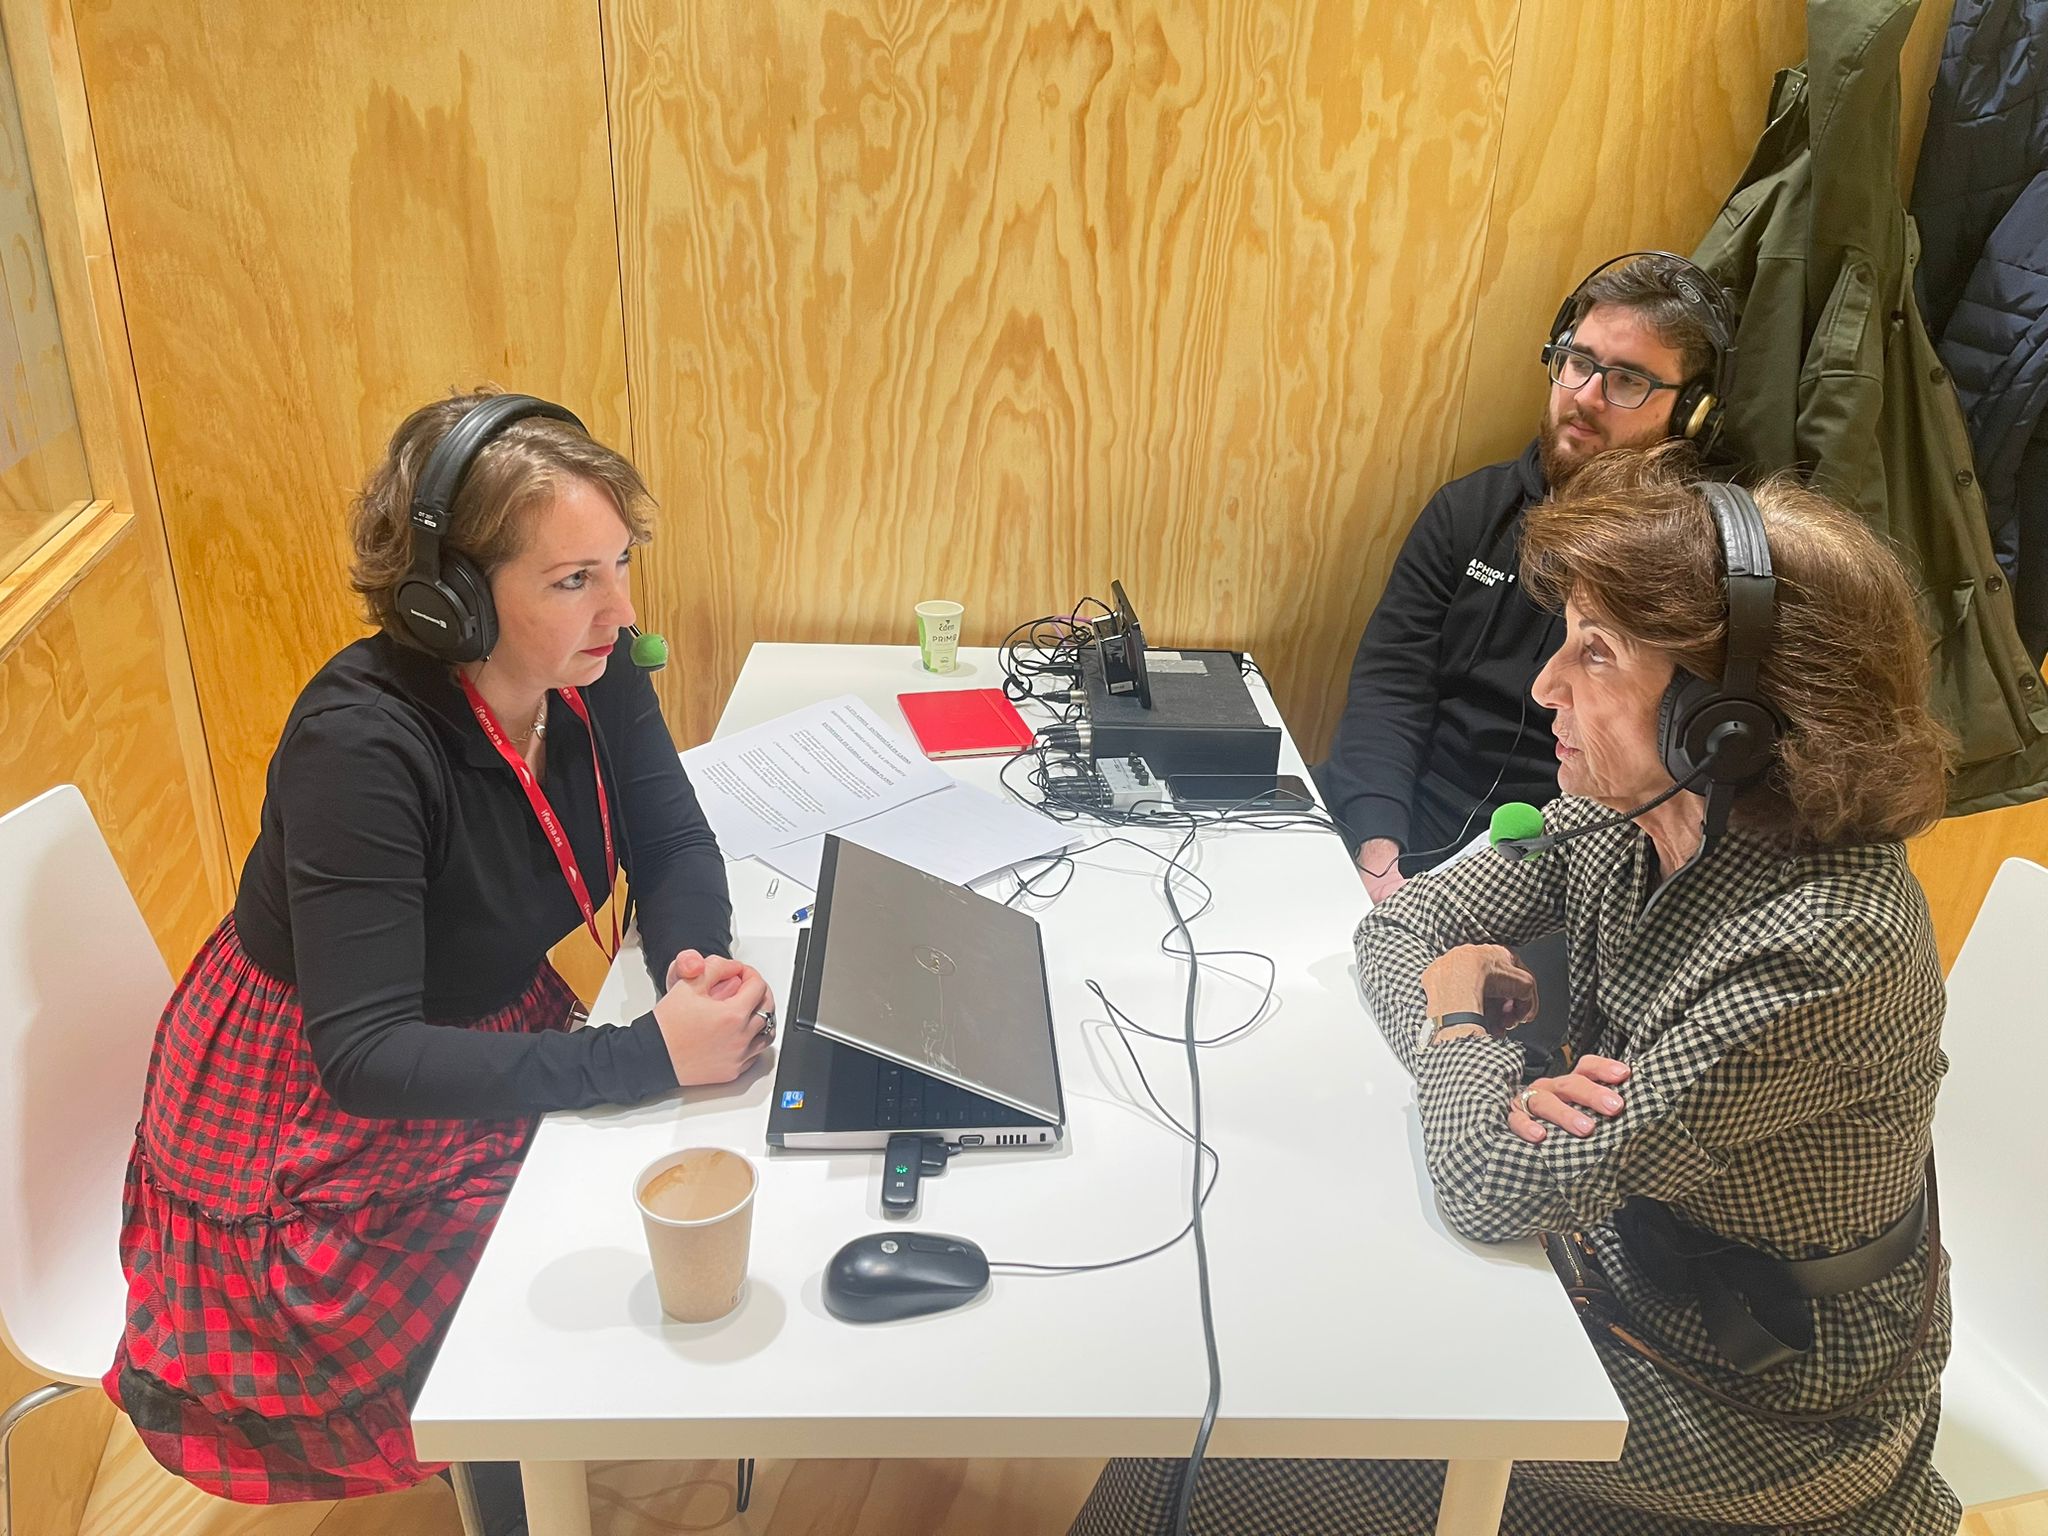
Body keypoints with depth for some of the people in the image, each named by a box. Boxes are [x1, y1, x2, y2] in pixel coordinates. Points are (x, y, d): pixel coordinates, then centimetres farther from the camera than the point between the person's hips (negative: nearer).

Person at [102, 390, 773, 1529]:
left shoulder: (593, 670, -13)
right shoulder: (360, 743, -32)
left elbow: (674, 847, -4)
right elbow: (365, 1056, -33)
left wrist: (698, 962, -26)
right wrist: (651, 1053, -39)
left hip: (494, 1036, 6)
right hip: (318, 1122, -6)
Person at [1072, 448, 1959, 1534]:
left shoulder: (1822, 944, -34)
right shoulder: (1625, 814, -10)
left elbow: (1496, 1191, -33)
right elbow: (1397, 927, -2)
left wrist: (1461, 1018, -13)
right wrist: (1497, 1084, -21)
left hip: (1745, 1413, -6)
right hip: (1611, 1274, 6)